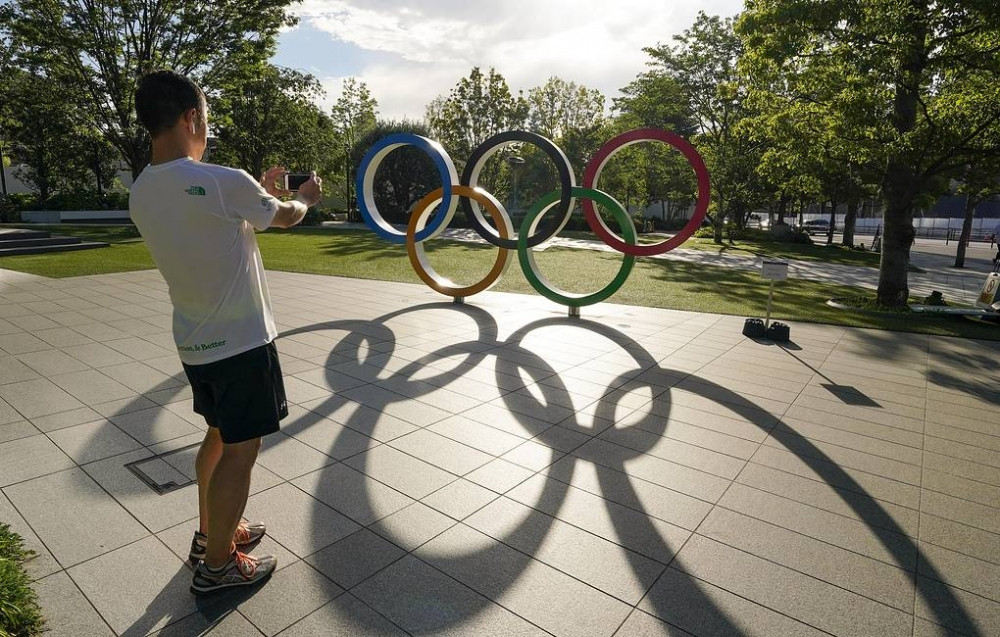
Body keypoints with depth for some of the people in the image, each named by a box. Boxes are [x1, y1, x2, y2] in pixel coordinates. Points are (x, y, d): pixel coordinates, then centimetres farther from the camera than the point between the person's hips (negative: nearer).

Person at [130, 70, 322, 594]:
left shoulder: (141, 194, 2)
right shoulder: (225, 181, -22)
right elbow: (285, 218, -3)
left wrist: (259, 194, 23)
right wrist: (305, 197, 18)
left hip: (194, 343, 8)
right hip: (241, 341, -8)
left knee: (220, 436, 23)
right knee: (240, 450, 5)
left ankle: (209, 533, 38)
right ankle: (217, 565, 20)